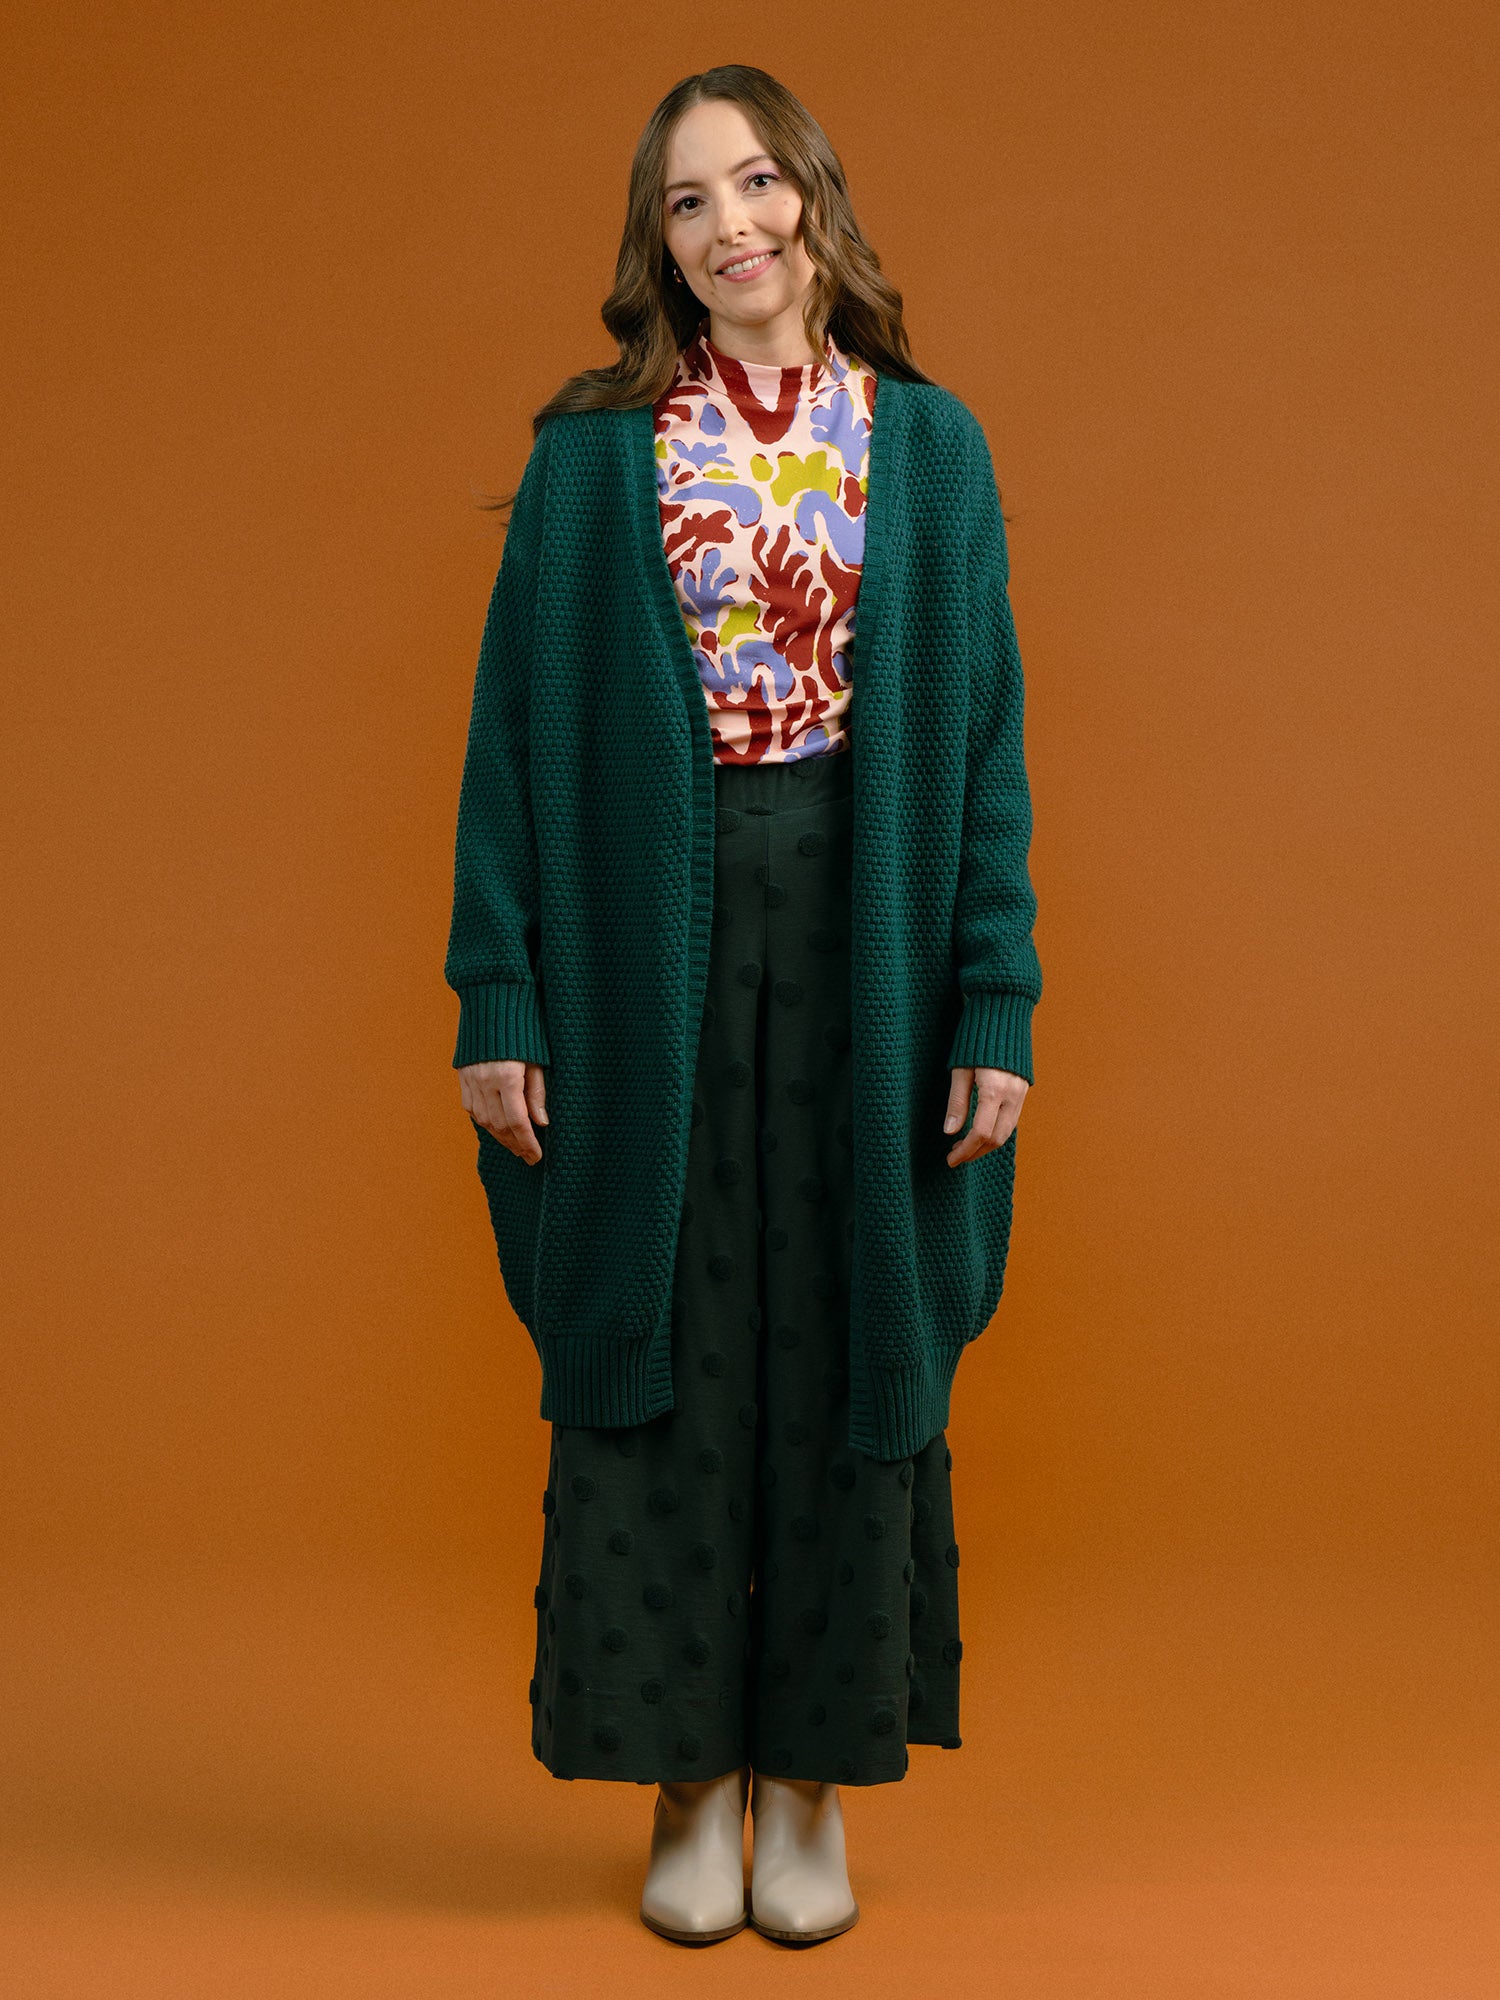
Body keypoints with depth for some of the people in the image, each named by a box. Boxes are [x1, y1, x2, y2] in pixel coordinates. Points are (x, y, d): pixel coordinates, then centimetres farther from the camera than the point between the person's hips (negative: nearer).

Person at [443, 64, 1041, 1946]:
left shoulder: (931, 447, 5)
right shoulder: (589, 454, 3)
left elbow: (984, 739, 3)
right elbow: (517, 733, 1)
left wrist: (995, 1007, -4)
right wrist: (497, 999, -6)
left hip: (863, 943, 1)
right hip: (646, 953, 0)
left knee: (845, 1348, 6)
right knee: (661, 1355, 5)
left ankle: (815, 1776, 23)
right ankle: (692, 1776, 21)